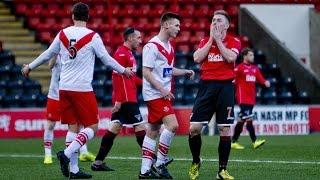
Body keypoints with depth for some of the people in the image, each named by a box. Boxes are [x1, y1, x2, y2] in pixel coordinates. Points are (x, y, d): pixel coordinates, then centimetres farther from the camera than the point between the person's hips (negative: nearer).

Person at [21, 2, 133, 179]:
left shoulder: (62, 34, 5)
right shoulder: (92, 36, -7)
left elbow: (47, 54, 14)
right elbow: (106, 58, 1)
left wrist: (30, 67, 31)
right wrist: (123, 70, 18)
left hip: (64, 87, 5)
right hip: (82, 88, -5)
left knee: (73, 127, 11)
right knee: (92, 127, 3)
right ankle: (67, 154, -16)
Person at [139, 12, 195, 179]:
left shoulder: (169, 46, 14)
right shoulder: (152, 46, -14)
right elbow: (146, 72, -16)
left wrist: (185, 72, 10)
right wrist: (162, 89, -21)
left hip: (163, 94, 9)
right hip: (154, 94, -9)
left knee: (153, 130, 9)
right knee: (172, 124, -18)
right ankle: (160, 164, -8)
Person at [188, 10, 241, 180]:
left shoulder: (234, 41, 5)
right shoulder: (205, 41, 13)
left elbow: (231, 57, -14)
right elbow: (197, 58, -4)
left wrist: (218, 39, -6)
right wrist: (211, 38, -2)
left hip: (225, 86, -2)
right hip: (206, 85, 2)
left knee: (225, 129, -2)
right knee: (194, 128, -5)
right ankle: (195, 163, 17)